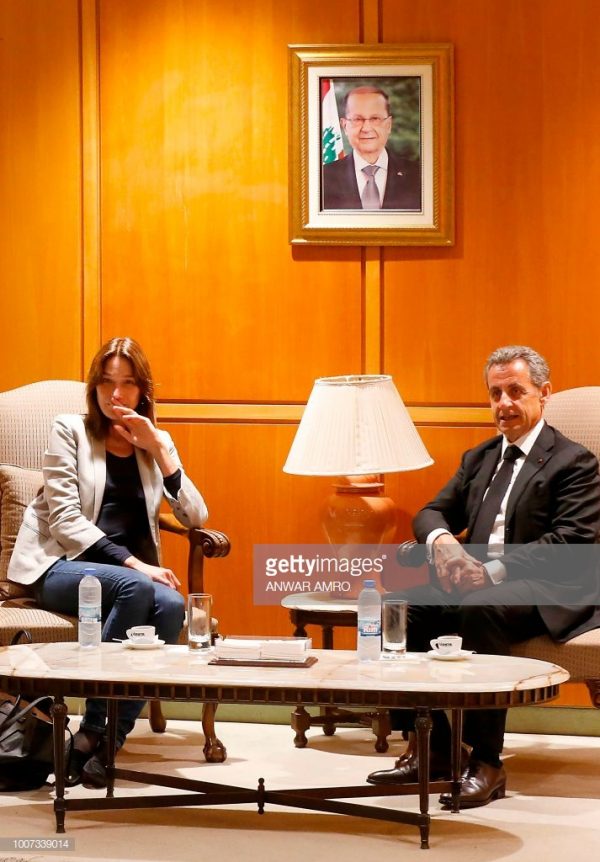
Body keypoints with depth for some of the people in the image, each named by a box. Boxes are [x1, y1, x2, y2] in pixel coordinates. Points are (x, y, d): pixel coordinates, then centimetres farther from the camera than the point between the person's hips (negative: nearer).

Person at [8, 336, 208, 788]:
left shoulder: (157, 442, 15)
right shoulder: (69, 431, 3)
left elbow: (196, 517, 4)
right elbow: (64, 518, -8)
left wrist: (159, 452, -6)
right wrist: (131, 563, -19)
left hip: (132, 573, 4)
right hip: (60, 566, -4)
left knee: (171, 605, -31)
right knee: (135, 589, -35)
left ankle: (103, 740, -28)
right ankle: (93, 730, -28)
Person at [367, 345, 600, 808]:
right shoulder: (479, 458, 21)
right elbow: (434, 512, 16)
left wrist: (497, 569, -23)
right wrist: (440, 539, -11)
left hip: (547, 594, -7)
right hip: (478, 579, 7)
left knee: (479, 609, -37)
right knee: (402, 608, -19)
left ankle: (486, 763, -30)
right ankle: (430, 747, -10)